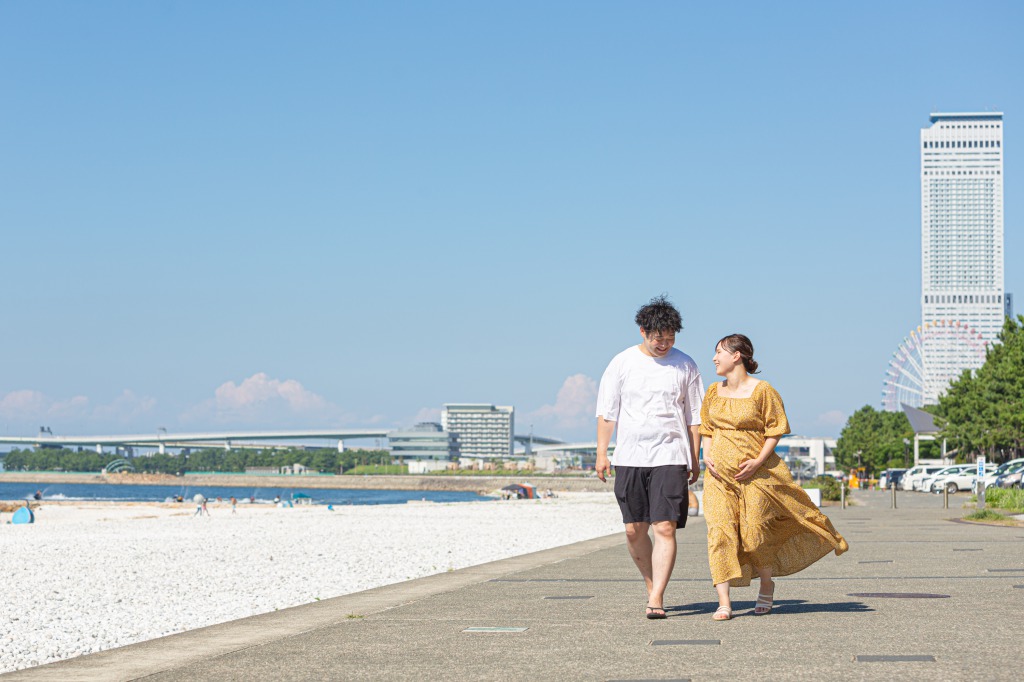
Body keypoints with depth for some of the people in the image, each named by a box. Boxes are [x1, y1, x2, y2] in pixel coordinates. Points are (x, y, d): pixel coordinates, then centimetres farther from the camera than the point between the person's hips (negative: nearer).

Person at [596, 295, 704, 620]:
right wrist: (602, 453, -1)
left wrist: (695, 458, 7)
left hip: (670, 458, -1)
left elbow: (694, 416, 10)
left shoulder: (684, 365, 5)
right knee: (634, 530, 4)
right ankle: (652, 585, 24)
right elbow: (607, 411, 6)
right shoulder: (622, 363, 5)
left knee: (665, 527, -12)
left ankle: (656, 599, -13)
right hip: (629, 457, 1)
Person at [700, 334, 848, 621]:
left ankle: (767, 585, 26)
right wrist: (707, 455, 1)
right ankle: (724, 603, -10)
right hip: (719, 474, 4)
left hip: (754, 474, -4)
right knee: (720, 532, -9)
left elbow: (775, 430, -3)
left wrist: (759, 461, -14)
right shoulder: (714, 391, 11)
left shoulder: (762, 390, -5)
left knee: (753, 534, -4)